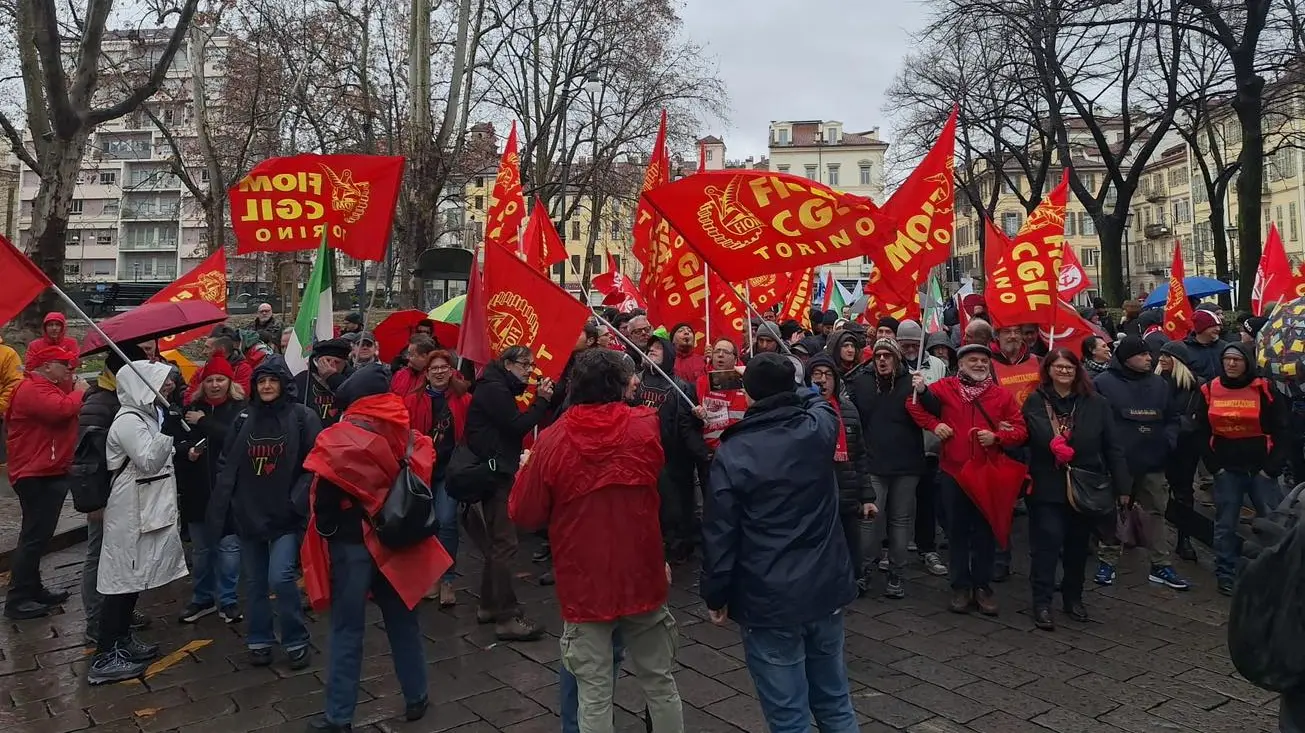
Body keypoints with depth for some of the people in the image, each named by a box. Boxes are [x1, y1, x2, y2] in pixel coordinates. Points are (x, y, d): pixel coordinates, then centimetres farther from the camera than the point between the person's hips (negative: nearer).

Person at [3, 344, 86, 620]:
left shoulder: (45, 386, 18)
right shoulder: (32, 389, -18)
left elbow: (64, 409, 17)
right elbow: (61, 410, -32)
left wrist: (73, 389, 3)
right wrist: (79, 391, -16)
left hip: (47, 473, 11)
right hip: (37, 475, -11)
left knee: (38, 536, 18)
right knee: (34, 537, -7)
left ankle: (33, 590, 28)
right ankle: (17, 600, -1)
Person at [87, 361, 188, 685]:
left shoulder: (149, 415, 14)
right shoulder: (128, 421, -16)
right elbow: (148, 461, -25)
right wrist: (168, 431, -32)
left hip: (148, 508, 10)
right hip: (130, 512, -10)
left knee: (135, 577, 17)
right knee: (123, 580, -6)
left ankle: (123, 640, 30)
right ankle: (104, 658, 0)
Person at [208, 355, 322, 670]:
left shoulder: (302, 416, -5)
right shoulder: (244, 418, 8)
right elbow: (226, 462, 13)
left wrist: (299, 500, -15)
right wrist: (223, 501, 4)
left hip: (285, 515, -4)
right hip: (248, 512, 5)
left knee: (280, 578, -11)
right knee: (255, 582, 12)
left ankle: (296, 641, 8)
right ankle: (259, 640, 29)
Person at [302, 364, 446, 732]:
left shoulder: (343, 439, -14)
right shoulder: (408, 434, 2)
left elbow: (327, 492, -16)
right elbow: (421, 478, 6)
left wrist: (324, 530, -2)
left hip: (352, 540, -4)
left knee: (347, 629, 5)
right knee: (402, 620, 15)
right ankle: (416, 697, 25)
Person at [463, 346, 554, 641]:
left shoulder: (498, 388, 18)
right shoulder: (493, 389, -13)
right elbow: (517, 427, -18)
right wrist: (542, 401, -11)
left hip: (496, 472, 11)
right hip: (494, 474, -11)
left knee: (496, 541, 15)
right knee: (504, 544, -10)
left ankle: (489, 606, 24)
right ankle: (506, 618, -7)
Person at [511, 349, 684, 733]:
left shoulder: (553, 440, -12)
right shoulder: (647, 426, -6)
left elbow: (525, 515, -3)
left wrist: (526, 470, 12)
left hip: (584, 587, -2)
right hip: (643, 580, 2)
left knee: (594, 694, 8)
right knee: (660, 683, 18)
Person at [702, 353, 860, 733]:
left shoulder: (732, 452, -14)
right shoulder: (819, 429, -3)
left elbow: (719, 533, -11)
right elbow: (818, 401, 22)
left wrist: (715, 595, 1)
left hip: (768, 600, -4)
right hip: (826, 589, 5)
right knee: (835, 702, 20)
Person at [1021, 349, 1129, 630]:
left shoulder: (1096, 403, 3)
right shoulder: (1035, 402, 0)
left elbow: (1112, 446, 3)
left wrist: (1121, 486, 0)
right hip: (1048, 486, -3)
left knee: (1078, 544, 14)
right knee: (1047, 541, -4)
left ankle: (1073, 597, 29)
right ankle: (1042, 602, 3)